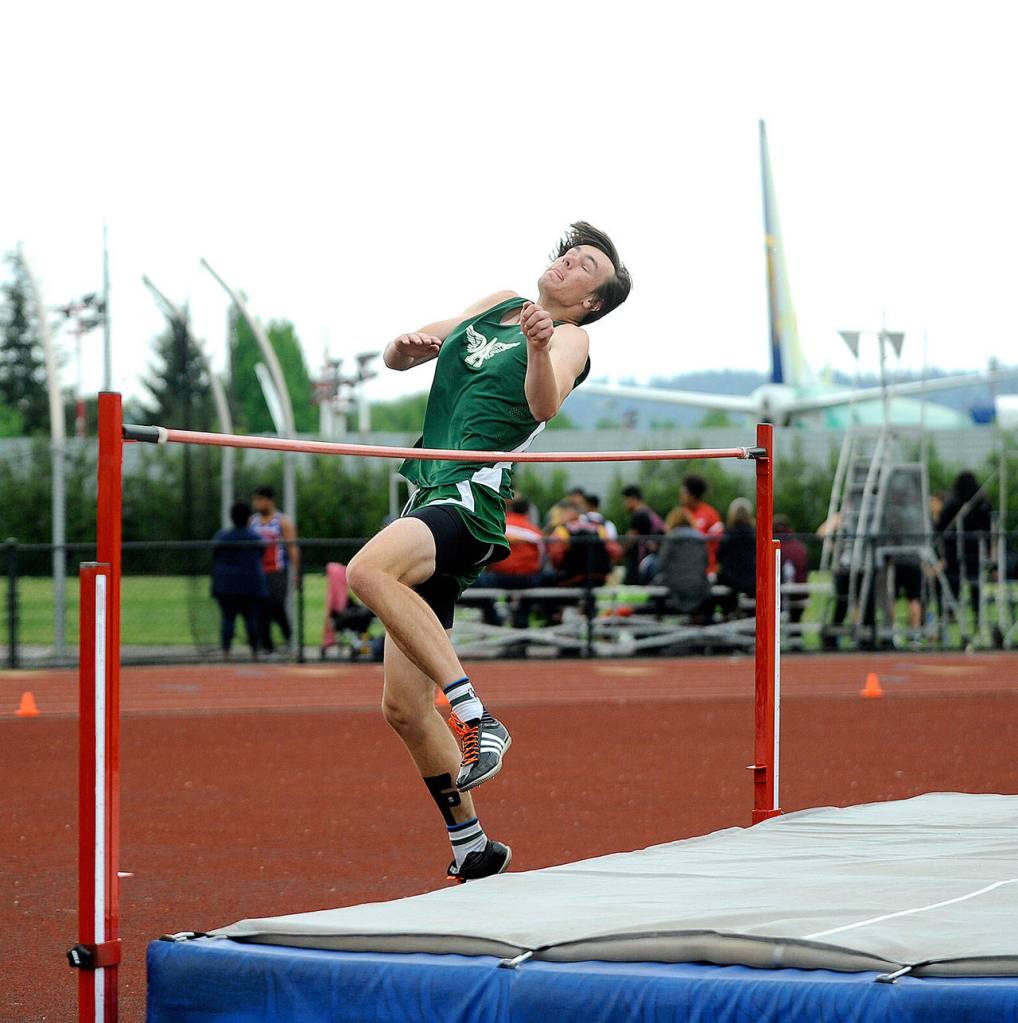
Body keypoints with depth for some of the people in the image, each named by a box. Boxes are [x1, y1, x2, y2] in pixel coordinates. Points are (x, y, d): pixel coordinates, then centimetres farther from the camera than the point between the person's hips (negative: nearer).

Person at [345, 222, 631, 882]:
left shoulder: (570, 338, 1)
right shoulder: (495, 307, 21)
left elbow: (545, 403, -20)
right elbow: (396, 359, 25)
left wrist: (538, 346, -40)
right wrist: (406, 347, 2)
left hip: (472, 501, -8)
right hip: (427, 501, 8)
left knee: (369, 570, -38)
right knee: (404, 708, 6)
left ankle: (478, 720, -36)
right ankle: (472, 850, 17)